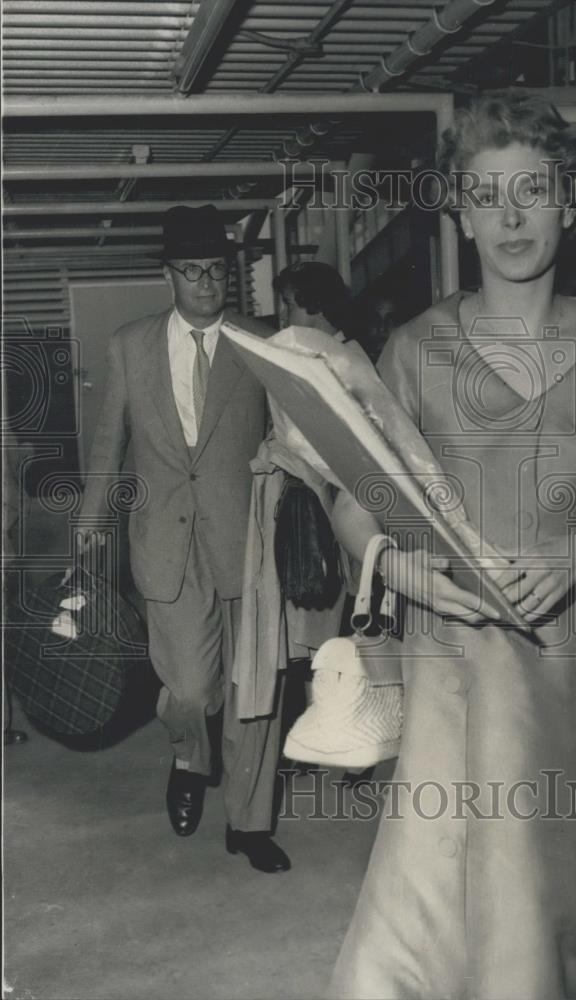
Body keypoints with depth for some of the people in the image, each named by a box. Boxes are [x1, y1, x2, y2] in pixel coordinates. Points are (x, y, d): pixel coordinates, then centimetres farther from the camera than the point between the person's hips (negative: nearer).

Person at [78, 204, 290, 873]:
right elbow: (109, 441, 14)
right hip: (168, 544, 0)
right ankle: (190, 761, 33)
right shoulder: (130, 347, 7)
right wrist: (90, 522, 17)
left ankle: (249, 822, 24)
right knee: (190, 687, -4)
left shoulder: (262, 346, 3)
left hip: (245, 541, 0)